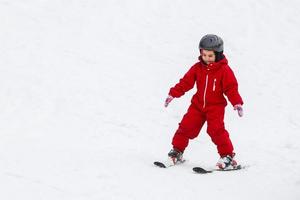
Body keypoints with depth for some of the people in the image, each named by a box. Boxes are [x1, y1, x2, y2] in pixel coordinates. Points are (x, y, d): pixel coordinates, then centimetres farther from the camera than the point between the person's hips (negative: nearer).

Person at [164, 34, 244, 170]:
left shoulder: (224, 70, -11)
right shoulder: (197, 68, 0)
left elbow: (231, 88, -11)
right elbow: (185, 82, 3)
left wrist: (237, 103, -23)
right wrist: (173, 94, -2)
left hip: (216, 106, -4)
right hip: (198, 105, 4)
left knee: (216, 129, -19)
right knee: (186, 126, -1)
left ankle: (227, 156, -9)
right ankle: (177, 151, 16)